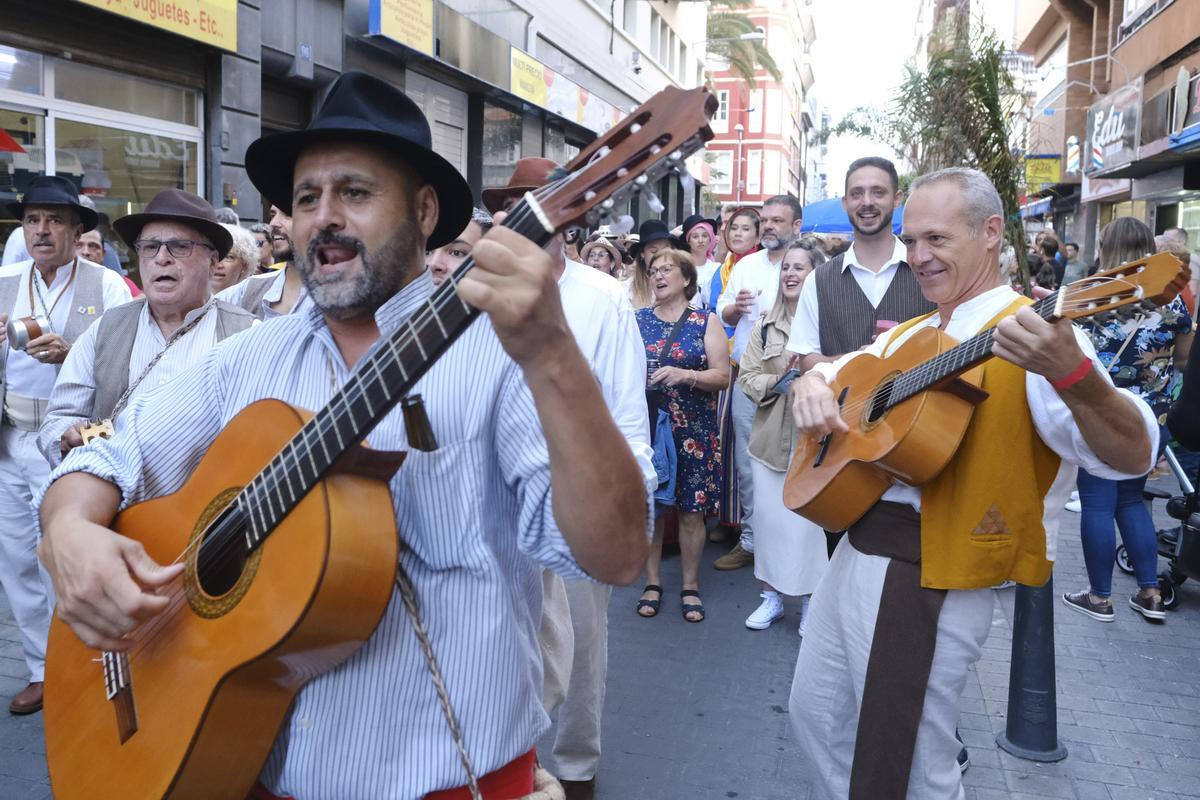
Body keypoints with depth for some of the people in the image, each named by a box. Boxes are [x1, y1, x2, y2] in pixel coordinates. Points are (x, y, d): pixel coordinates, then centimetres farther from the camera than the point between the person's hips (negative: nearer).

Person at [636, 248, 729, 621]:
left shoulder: (706, 322, 2)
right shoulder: (636, 320, 9)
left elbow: (723, 377, -4)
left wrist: (685, 375, -19)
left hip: (693, 431, -2)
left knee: (691, 511, 3)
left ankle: (690, 586, 19)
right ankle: (653, 583, 21)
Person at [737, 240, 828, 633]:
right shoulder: (765, 327, 9)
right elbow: (747, 377, 7)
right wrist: (776, 381, -11)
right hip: (770, 437, 5)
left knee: (810, 518, 2)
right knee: (769, 514, 11)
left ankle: (810, 599, 20)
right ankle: (771, 594, 26)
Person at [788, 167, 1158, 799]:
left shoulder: (1030, 333, -12)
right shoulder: (910, 335, 13)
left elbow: (1132, 456, -23)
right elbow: (829, 368, 23)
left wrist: (1070, 371, -43)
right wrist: (811, 386, -2)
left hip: (929, 576, -8)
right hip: (856, 550, 8)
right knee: (816, 715, 21)